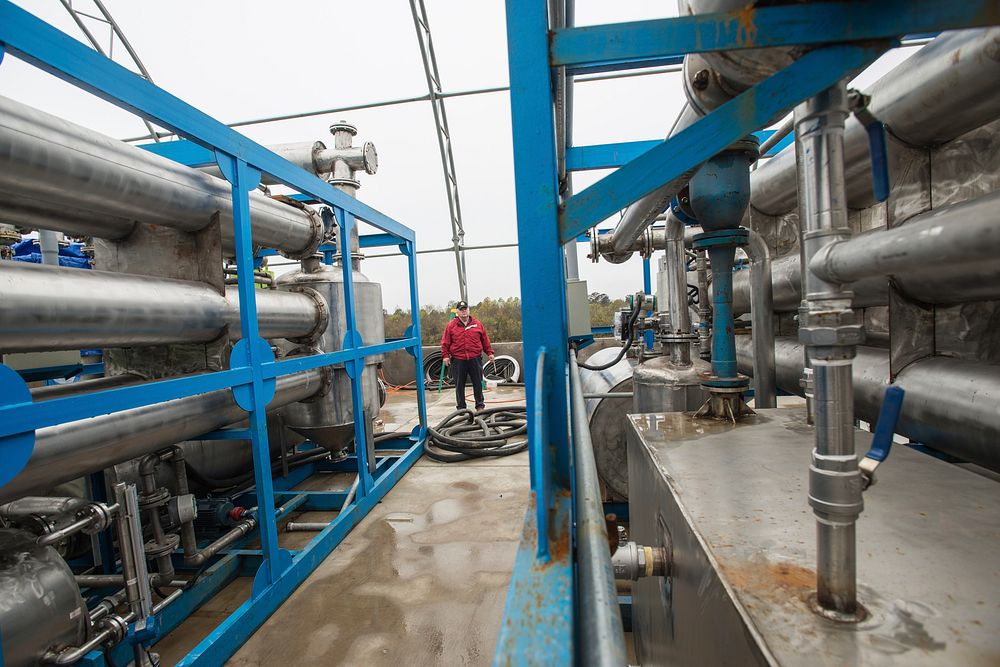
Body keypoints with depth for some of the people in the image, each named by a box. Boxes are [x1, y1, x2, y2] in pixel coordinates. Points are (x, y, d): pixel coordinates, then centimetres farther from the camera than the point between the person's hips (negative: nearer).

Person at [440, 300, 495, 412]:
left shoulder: (477, 324, 9)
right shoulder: (451, 326, 4)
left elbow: (485, 340, 13)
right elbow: (445, 342, 4)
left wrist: (490, 352, 9)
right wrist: (445, 355, -4)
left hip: (475, 359, 1)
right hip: (458, 360, -1)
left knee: (478, 383, 6)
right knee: (459, 384, 5)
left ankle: (480, 405, 19)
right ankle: (461, 407, 17)